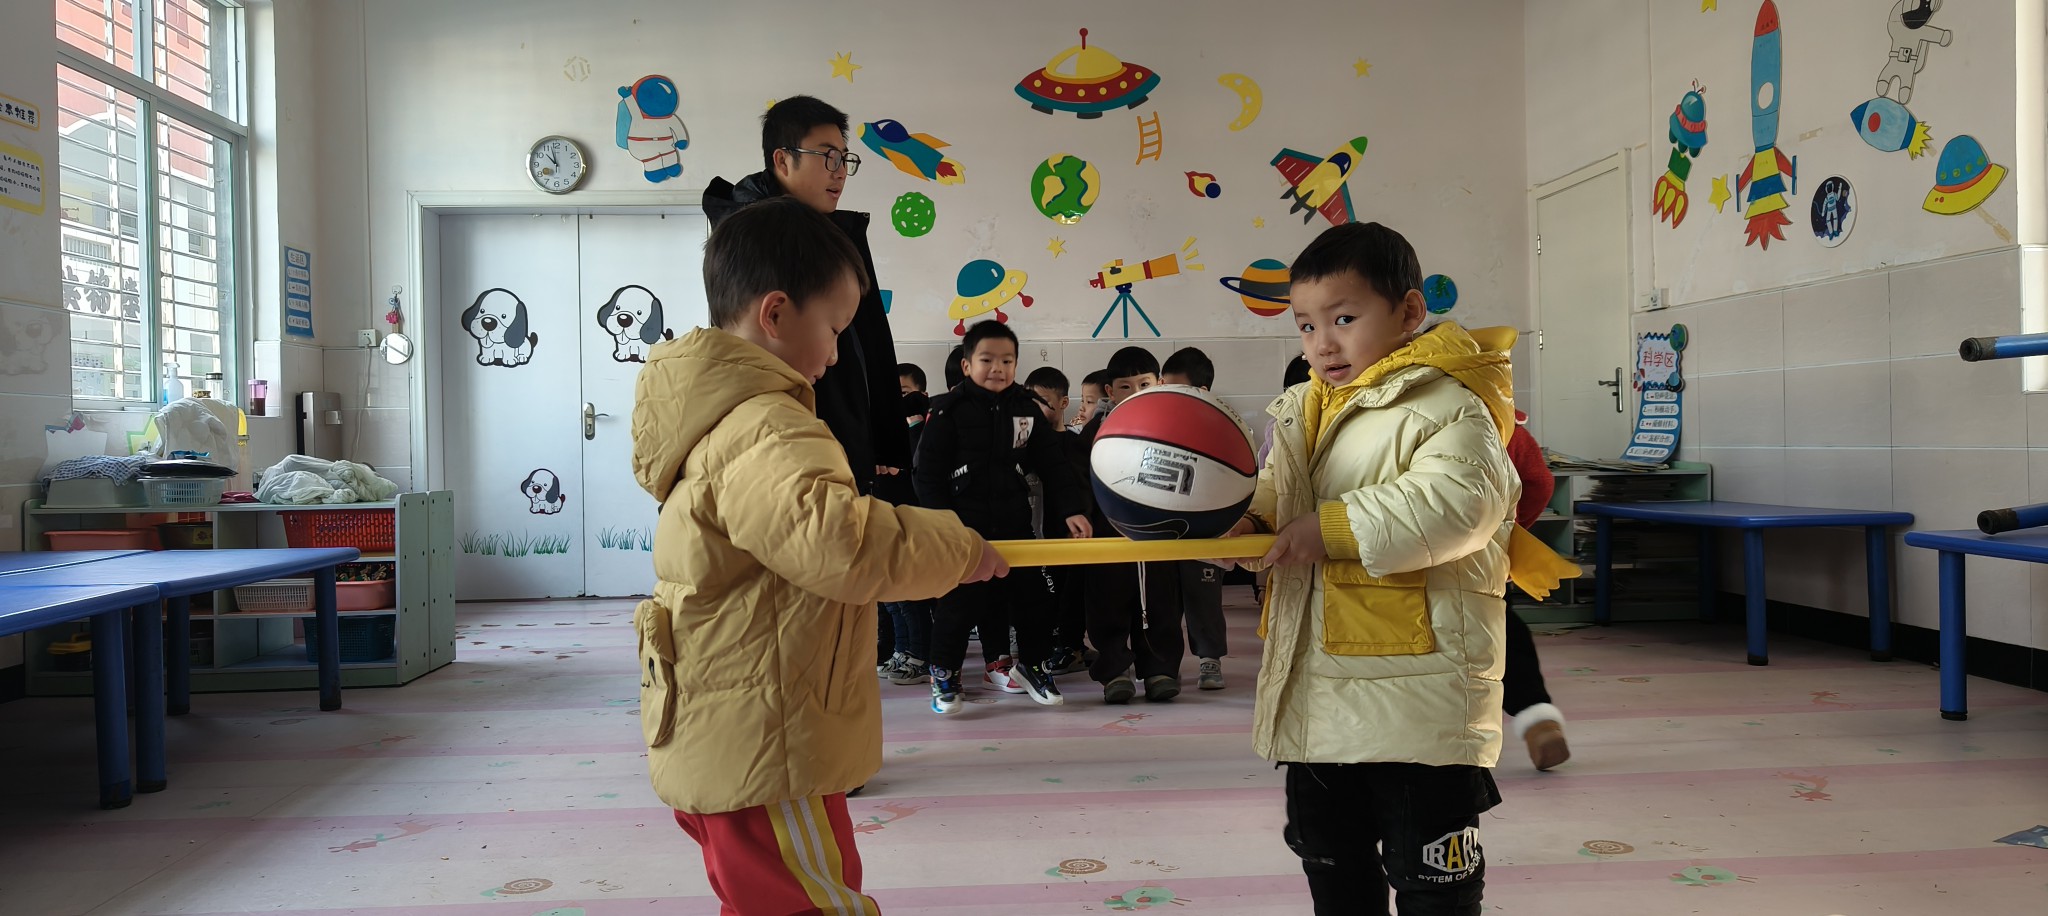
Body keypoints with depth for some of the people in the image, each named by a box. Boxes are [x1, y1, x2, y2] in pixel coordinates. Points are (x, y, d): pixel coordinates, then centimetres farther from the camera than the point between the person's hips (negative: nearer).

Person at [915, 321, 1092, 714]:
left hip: (1015, 523, 4)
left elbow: (1052, 465, 6)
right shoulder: (949, 410, -7)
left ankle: (1032, 665, 28)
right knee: (959, 603, 1)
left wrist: (1071, 510, -4)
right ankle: (944, 672, 20)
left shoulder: (1026, 409, 4)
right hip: (964, 527, -3)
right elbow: (928, 473, -7)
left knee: (1031, 594, 8)